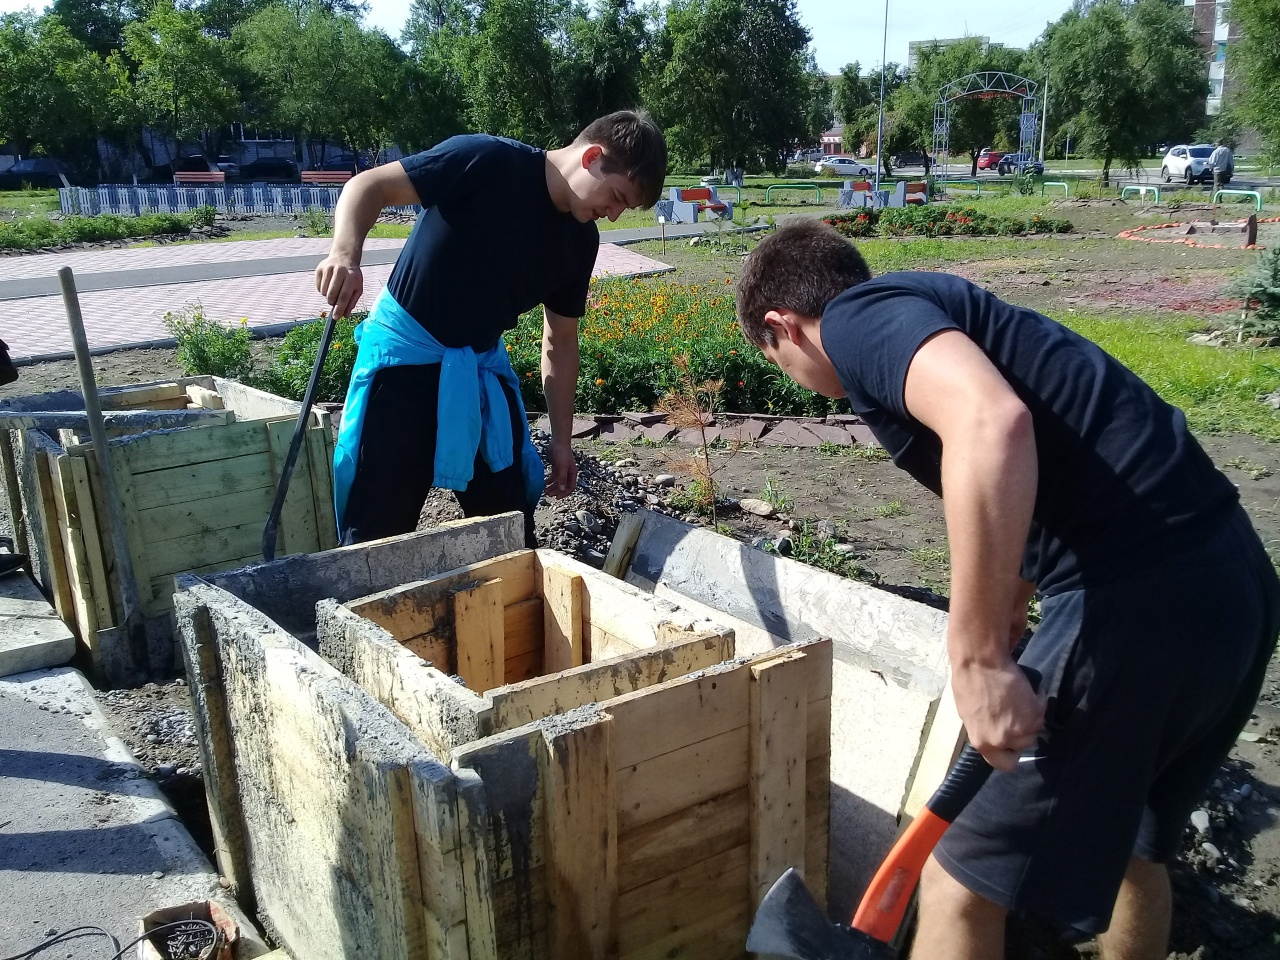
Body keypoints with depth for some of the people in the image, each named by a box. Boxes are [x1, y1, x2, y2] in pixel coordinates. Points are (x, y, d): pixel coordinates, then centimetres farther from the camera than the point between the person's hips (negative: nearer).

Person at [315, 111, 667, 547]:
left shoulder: (580, 241, 0)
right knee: (379, 530, -3)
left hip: (482, 367, 6)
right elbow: (368, 186, -17)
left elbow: (560, 341, 9)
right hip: (406, 351, -5)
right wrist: (345, 255, -36)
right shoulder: (487, 161, -18)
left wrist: (561, 440, 9)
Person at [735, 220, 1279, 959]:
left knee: (962, 886, 6)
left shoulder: (858, 317, -4)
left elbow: (992, 426, -26)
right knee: (1129, 842, 30)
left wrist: (977, 664, -22)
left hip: (1140, 598, -10)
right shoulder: (940, 316, 24)